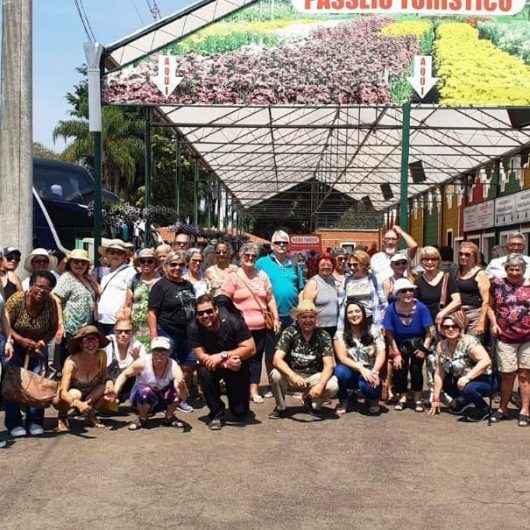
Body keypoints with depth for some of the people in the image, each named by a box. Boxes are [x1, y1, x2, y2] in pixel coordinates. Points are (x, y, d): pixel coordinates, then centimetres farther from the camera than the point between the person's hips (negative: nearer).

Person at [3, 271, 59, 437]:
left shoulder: (51, 303, -16)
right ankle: (14, 423, 2)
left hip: (37, 346, 2)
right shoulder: (16, 300, -23)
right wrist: (21, 340, -28)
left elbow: (53, 328, -5)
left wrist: (42, 342, -21)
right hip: (15, 344, -2)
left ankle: (35, 422, 7)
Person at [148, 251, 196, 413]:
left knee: (189, 366, 8)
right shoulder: (160, 286, -7)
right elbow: (152, 312, -12)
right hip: (168, 334, -7)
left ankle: (181, 398, 22)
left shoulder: (188, 285, 14)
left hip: (188, 333, 7)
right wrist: (154, 335, -19)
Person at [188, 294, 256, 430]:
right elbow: (201, 356, -21)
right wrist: (226, 363, -35)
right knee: (204, 372, -35)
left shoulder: (232, 321, -23)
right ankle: (216, 413, -13)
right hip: (214, 367, 1)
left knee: (240, 413, -5)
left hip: (237, 367, -1)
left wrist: (223, 355, -33)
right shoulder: (195, 328, -19)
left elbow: (250, 349, -24)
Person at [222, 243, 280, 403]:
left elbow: (270, 299, 16)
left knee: (256, 358, 5)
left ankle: (254, 390, 12)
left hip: (261, 325, 4)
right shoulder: (233, 276, -1)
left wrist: (275, 318, 11)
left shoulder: (262, 275, 12)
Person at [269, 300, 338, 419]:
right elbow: (277, 360, -20)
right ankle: (280, 407, -2)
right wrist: (293, 376, -38)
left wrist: (321, 384, -35)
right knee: (276, 375, -32)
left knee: (332, 386, -29)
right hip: (292, 375, 0)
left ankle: (312, 403, 5)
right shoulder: (289, 332, -9)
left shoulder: (323, 336, -7)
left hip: (314, 377, 0)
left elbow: (329, 366, -15)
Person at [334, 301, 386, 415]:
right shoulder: (340, 334, -2)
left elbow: (381, 354, -8)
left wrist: (375, 372, -27)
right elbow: (342, 357, -12)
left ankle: (373, 400, 4)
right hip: (351, 372, 1)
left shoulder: (374, 331, 0)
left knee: (366, 383, -35)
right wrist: (361, 368, -27)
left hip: (369, 373, -1)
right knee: (340, 370, -33)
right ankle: (343, 401, -3)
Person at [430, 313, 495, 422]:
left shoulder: (468, 341, -20)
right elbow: (439, 374, 1)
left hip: (485, 381, -7)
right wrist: (436, 399, -1)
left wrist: (467, 377, -35)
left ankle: (484, 410, -3)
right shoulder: (441, 346, -2)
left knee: (468, 388, -33)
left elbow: (486, 361, -32)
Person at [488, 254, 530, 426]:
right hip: (506, 337, 1)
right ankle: (503, 409, 21)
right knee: (507, 375, 6)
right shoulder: (497, 284, 5)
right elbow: (489, 305, 13)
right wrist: (494, 324, 0)